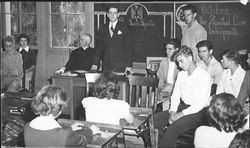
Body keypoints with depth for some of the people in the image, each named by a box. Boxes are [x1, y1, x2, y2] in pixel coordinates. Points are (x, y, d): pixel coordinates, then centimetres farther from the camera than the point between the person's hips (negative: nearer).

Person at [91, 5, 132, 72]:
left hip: (120, 66, -3)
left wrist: (128, 66, -10)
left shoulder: (124, 27, 2)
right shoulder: (102, 28, 11)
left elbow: (127, 48, -2)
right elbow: (100, 47, 11)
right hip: (106, 66, 3)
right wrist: (95, 64, 2)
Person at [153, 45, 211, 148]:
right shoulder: (181, 75, 11)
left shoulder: (204, 76, -12)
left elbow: (201, 103, -18)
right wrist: (172, 112, -9)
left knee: (173, 128, -30)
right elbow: (175, 96, 10)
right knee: (155, 119, -11)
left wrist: (181, 114, -21)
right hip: (182, 107, 7)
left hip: (198, 112, -7)